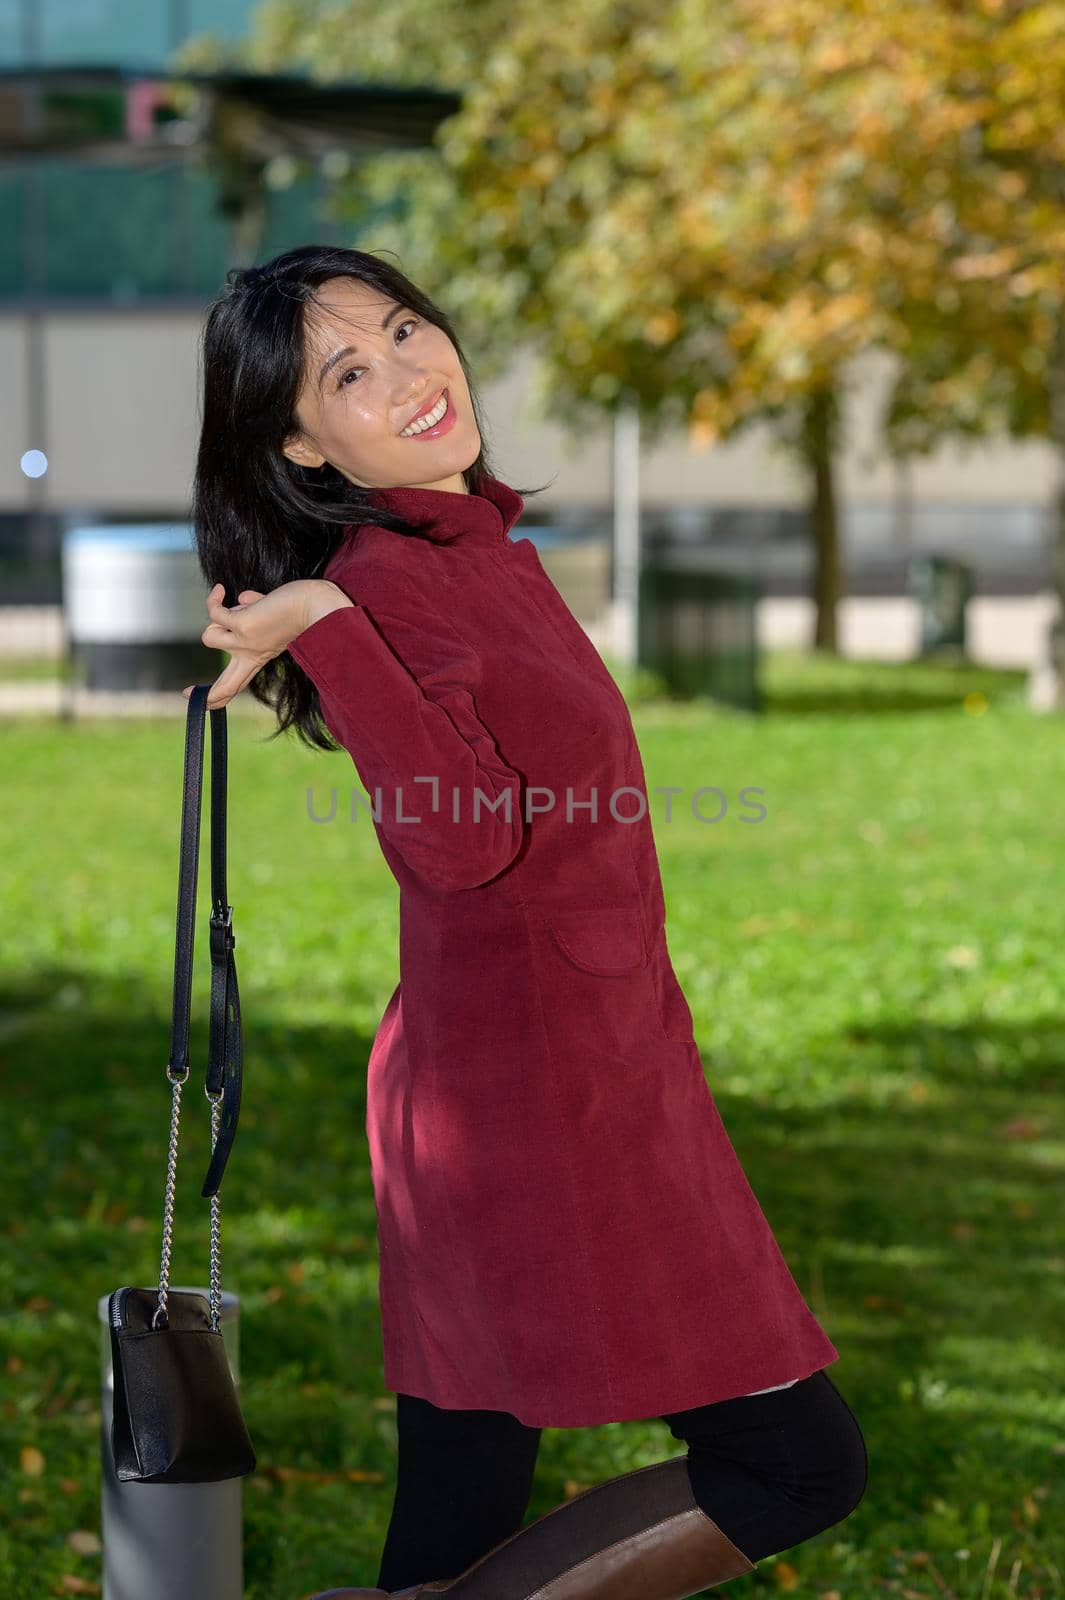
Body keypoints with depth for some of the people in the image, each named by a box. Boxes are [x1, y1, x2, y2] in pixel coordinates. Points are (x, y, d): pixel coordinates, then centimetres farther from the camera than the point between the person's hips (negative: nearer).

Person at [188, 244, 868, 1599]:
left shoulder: (475, 535, 11)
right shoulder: (389, 580, -17)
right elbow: (462, 837, -34)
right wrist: (323, 624, -34)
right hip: (536, 1094, -9)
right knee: (794, 1462, -3)